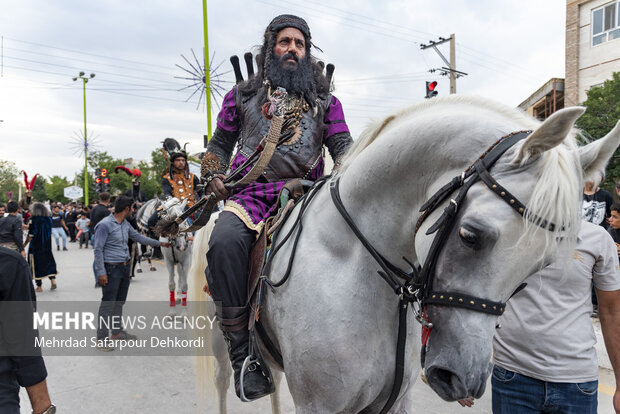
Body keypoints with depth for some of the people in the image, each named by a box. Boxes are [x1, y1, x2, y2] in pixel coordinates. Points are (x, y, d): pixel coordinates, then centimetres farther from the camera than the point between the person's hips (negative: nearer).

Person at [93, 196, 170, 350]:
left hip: (125, 267, 8)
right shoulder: (105, 224, -15)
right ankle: (102, 338, 2)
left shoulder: (125, 224, 11)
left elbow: (139, 237, 23)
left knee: (120, 301, 17)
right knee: (108, 304, -5)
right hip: (111, 269, -8)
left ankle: (117, 331, 29)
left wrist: (160, 243, 26)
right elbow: (98, 249, -15)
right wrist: (101, 272, -18)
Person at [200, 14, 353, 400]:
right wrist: (214, 174, 5)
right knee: (225, 242, -34)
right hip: (250, 194, 0)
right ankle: (242, 350, -23)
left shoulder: (325, 101, 22)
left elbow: (343, 145, 13)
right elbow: (219, 144, 25)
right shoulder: (243, 95, 22)